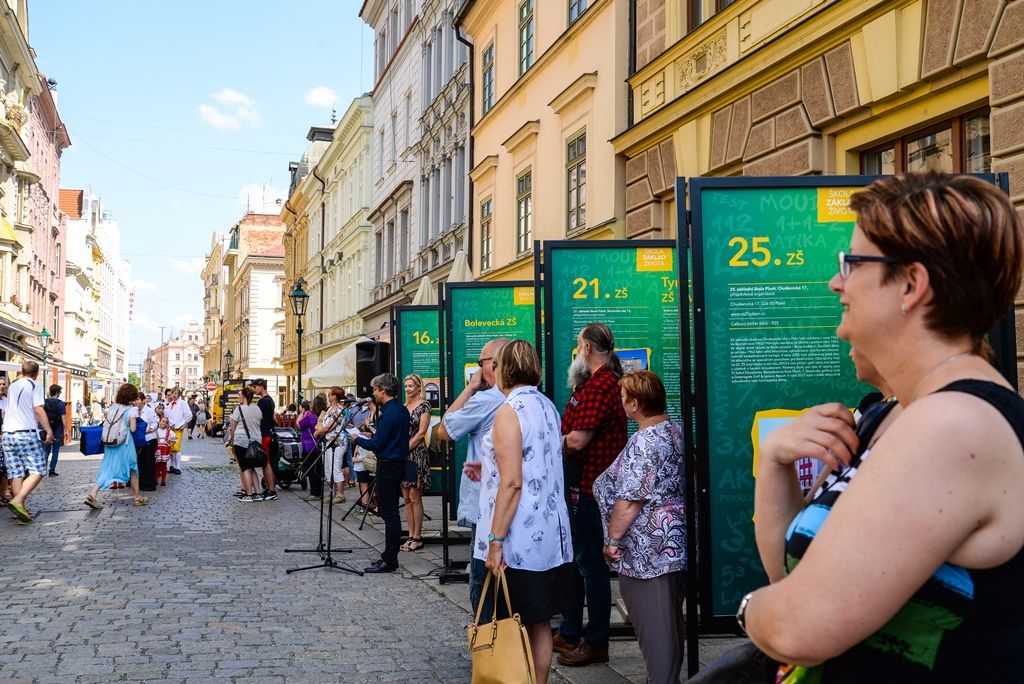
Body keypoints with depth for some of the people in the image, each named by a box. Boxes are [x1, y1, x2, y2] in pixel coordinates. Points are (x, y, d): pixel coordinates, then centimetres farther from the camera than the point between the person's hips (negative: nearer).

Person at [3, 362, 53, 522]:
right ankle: (18, 500, -24)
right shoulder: (35, 385, -1)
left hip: (8, 434, 6)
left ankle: (20, 509, 2)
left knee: (16, 474, 6)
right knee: (37, 471, -5)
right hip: (28, 434, -6)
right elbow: (38, 409, -12)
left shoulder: (12, 386, 18)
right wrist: (49, 431, -11)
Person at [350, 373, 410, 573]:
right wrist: (373, 435, 17)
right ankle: (391, 555, 19)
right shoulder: (402, 409, 11)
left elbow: (376, 445, -18)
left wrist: (358, 440, -3)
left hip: (387, 466, -10)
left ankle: (389, 560, -5)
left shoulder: (389, 413, -19)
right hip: (398, 464, 10)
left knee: (389, 513, -7)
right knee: (391, 513, 14)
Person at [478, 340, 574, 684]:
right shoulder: (547, 406, 11)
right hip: (552, 536, 8)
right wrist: (489, 470, 26)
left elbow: (512, 483, -19)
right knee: (540, 624, 13)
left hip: (521, 540, -8)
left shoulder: (509, 411, -13)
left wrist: (495, 540, -18)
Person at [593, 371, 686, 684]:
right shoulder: (675, 430, 7)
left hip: (646, 551, -9)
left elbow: (629, 502, -22)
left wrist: (612, 540, -11)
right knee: (671, 620, 18)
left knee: (653, 626, 0)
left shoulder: (643, 442, -21)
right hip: (675, 544, 9)